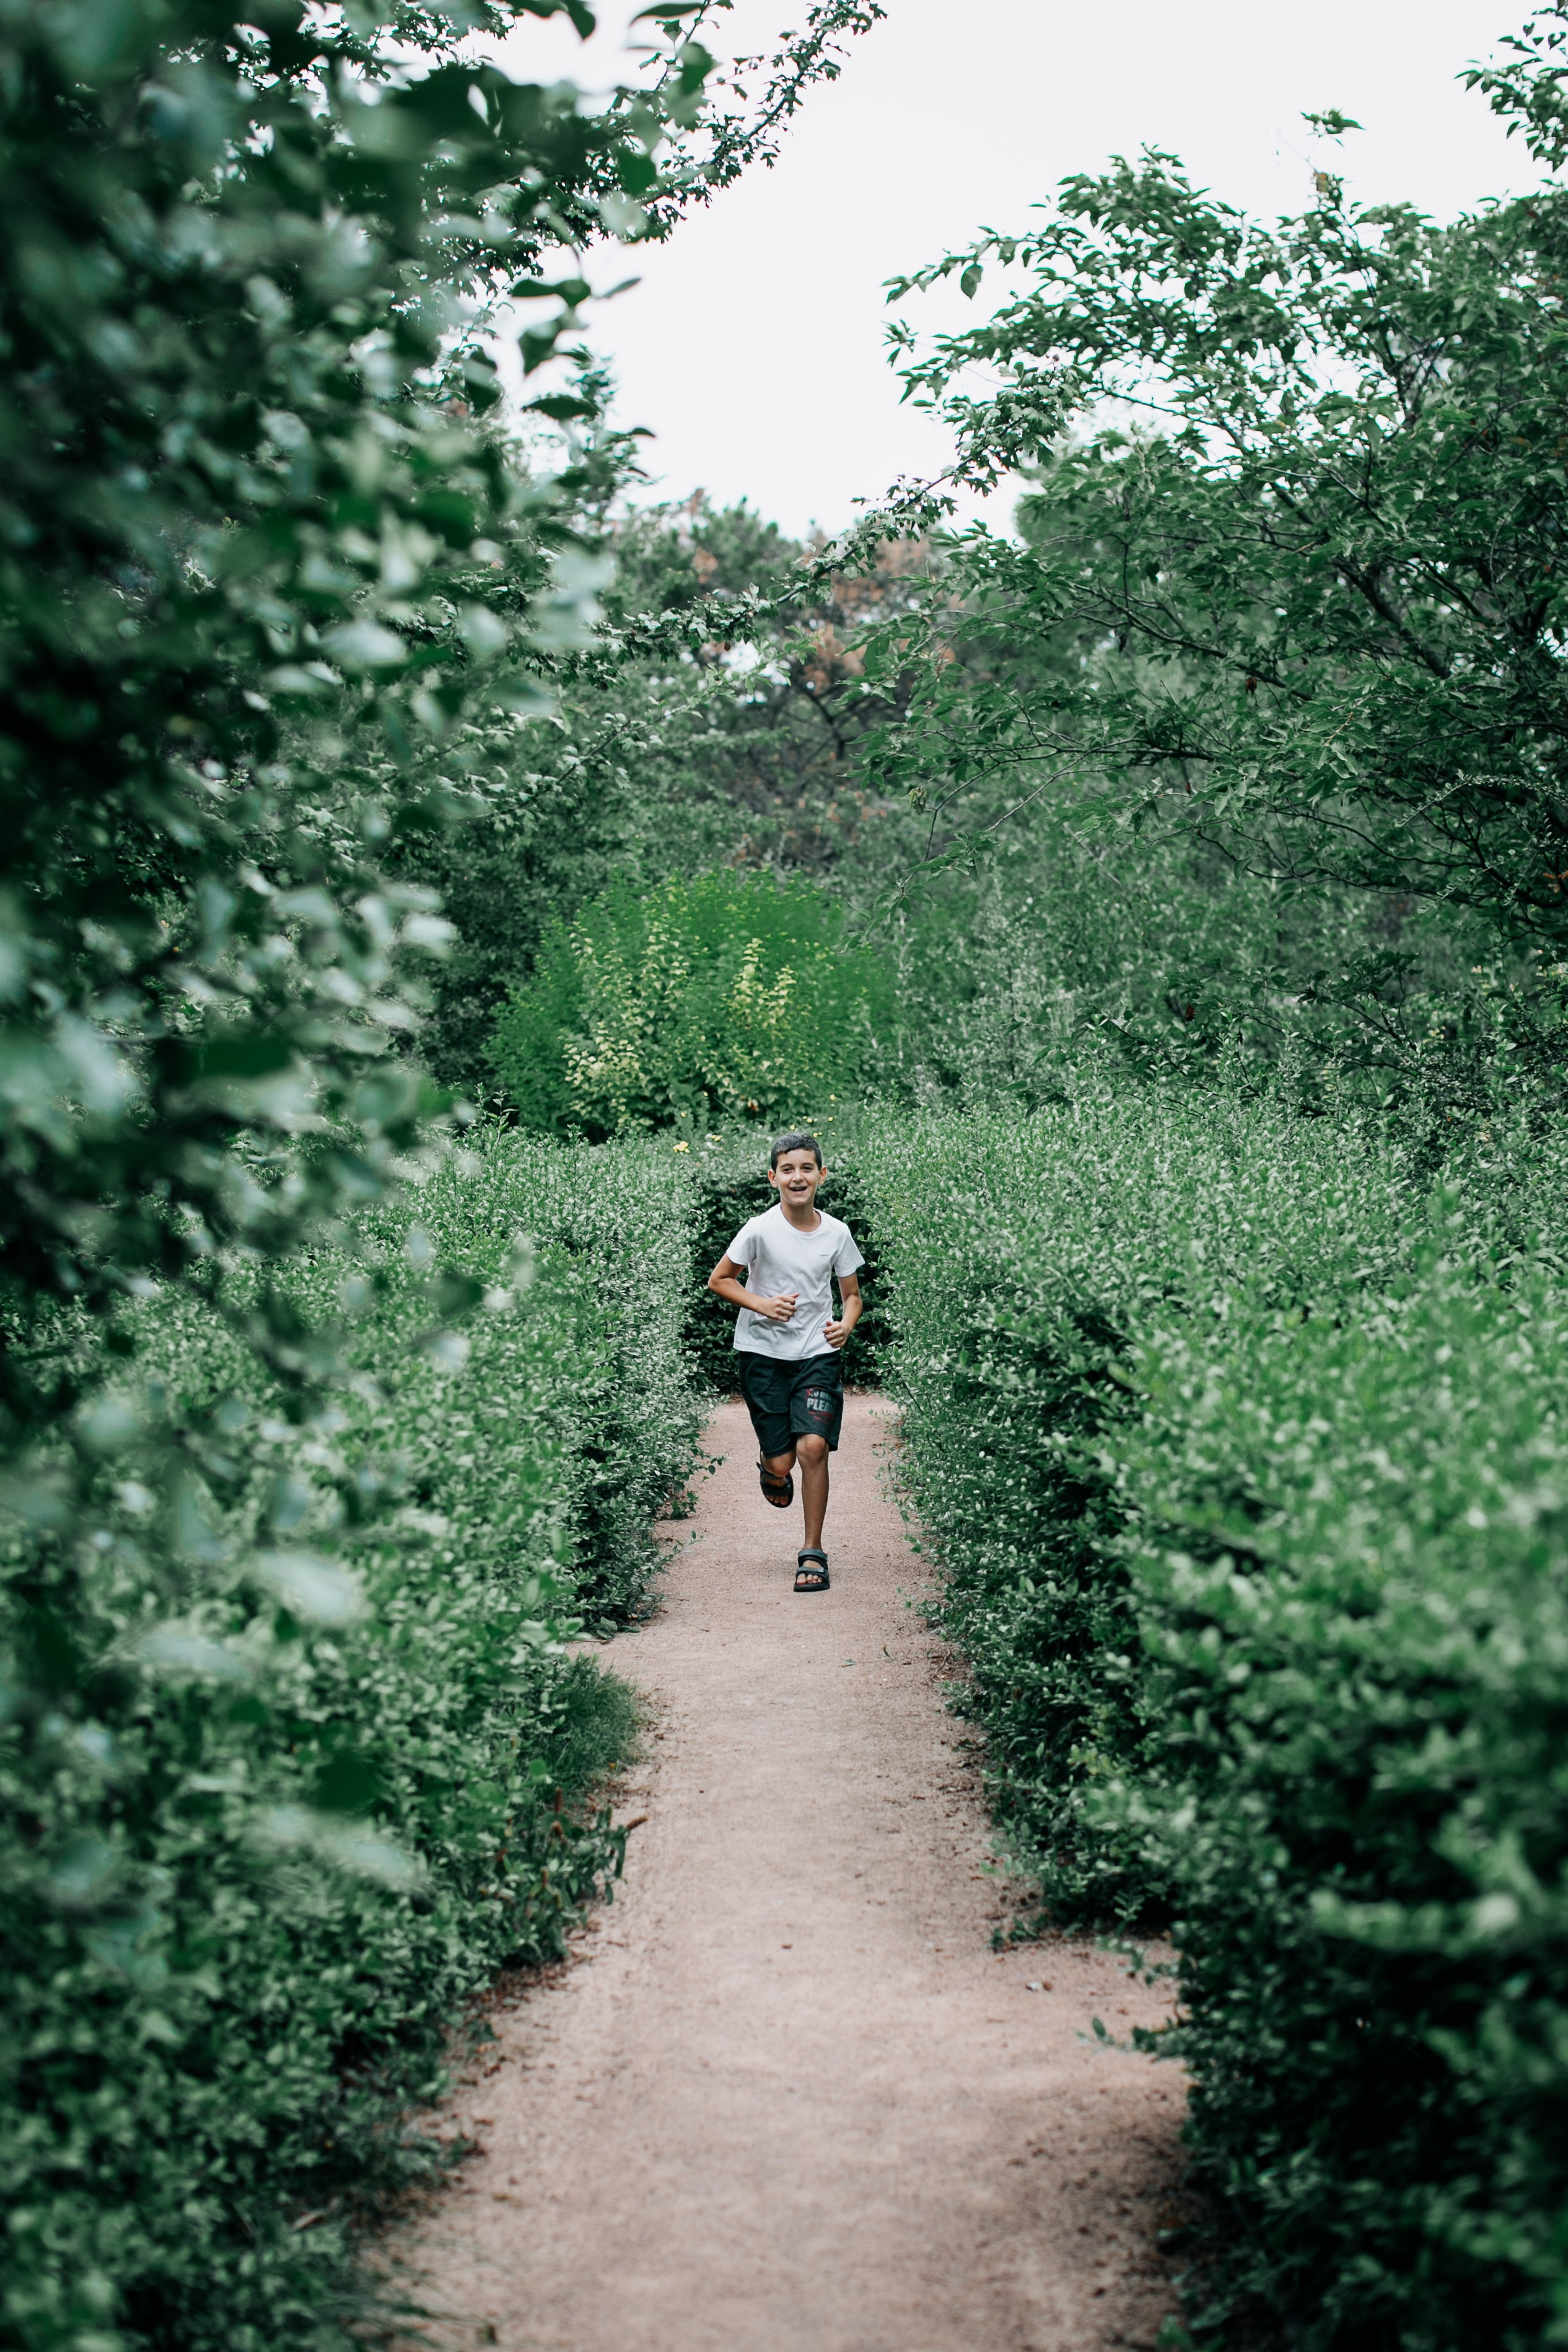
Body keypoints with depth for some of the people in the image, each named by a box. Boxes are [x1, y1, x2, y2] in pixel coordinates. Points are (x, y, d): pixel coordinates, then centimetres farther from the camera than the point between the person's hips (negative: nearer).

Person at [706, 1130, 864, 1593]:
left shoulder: (836, 1233, -2)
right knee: (782, 1463, -2)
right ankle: (770, 1470, 38)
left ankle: (813, 1553, -3)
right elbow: (718, 1280, 1)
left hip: (819, 1353, 1)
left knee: (813, 1445, -16)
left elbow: (852, 1295, 11)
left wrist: (846, 1324, -11)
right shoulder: (760, 1230, -10)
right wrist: (761, 1304, -14)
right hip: (763, 1353, -1)